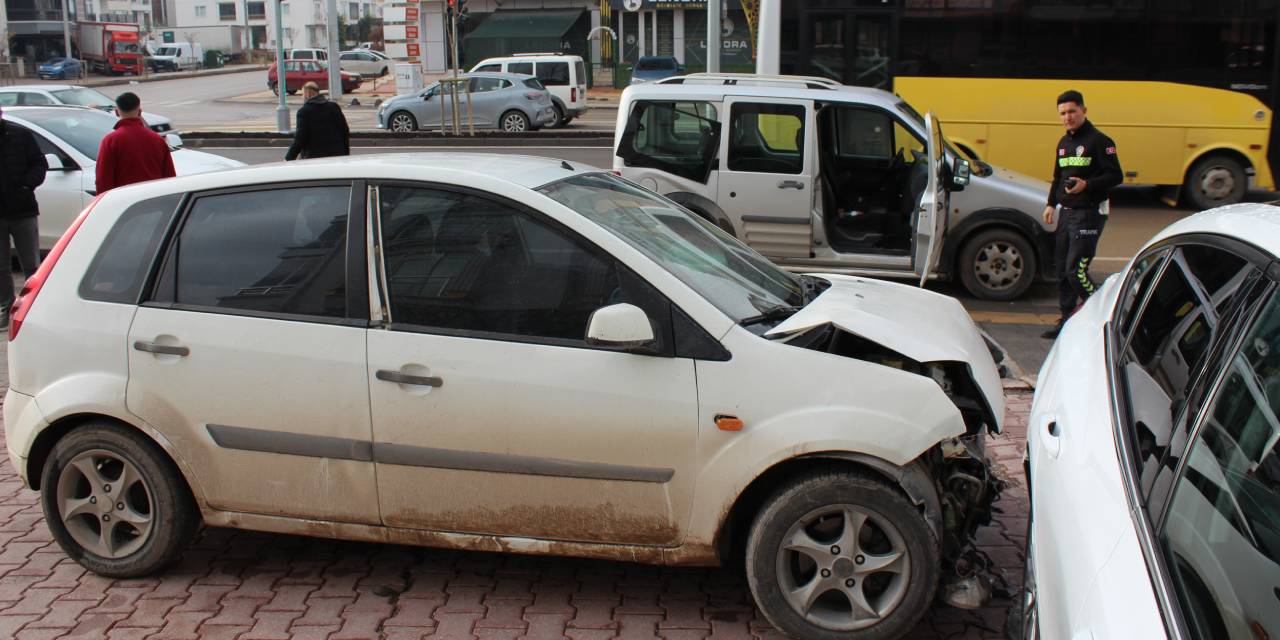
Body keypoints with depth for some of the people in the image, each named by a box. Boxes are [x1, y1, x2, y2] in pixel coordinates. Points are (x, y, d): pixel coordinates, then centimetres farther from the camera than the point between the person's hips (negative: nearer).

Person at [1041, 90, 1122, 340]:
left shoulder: (1098, 141, -10)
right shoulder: (1064, 143, 15)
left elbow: (1116, 176, -13)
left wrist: (1087, 184, -26)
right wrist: (1051, 204, 14)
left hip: (1089, 214, -8)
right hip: (1066, 213, 8)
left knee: (1076, 270, -13)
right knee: (1062, 269, 9)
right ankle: (1068, 320, 18)